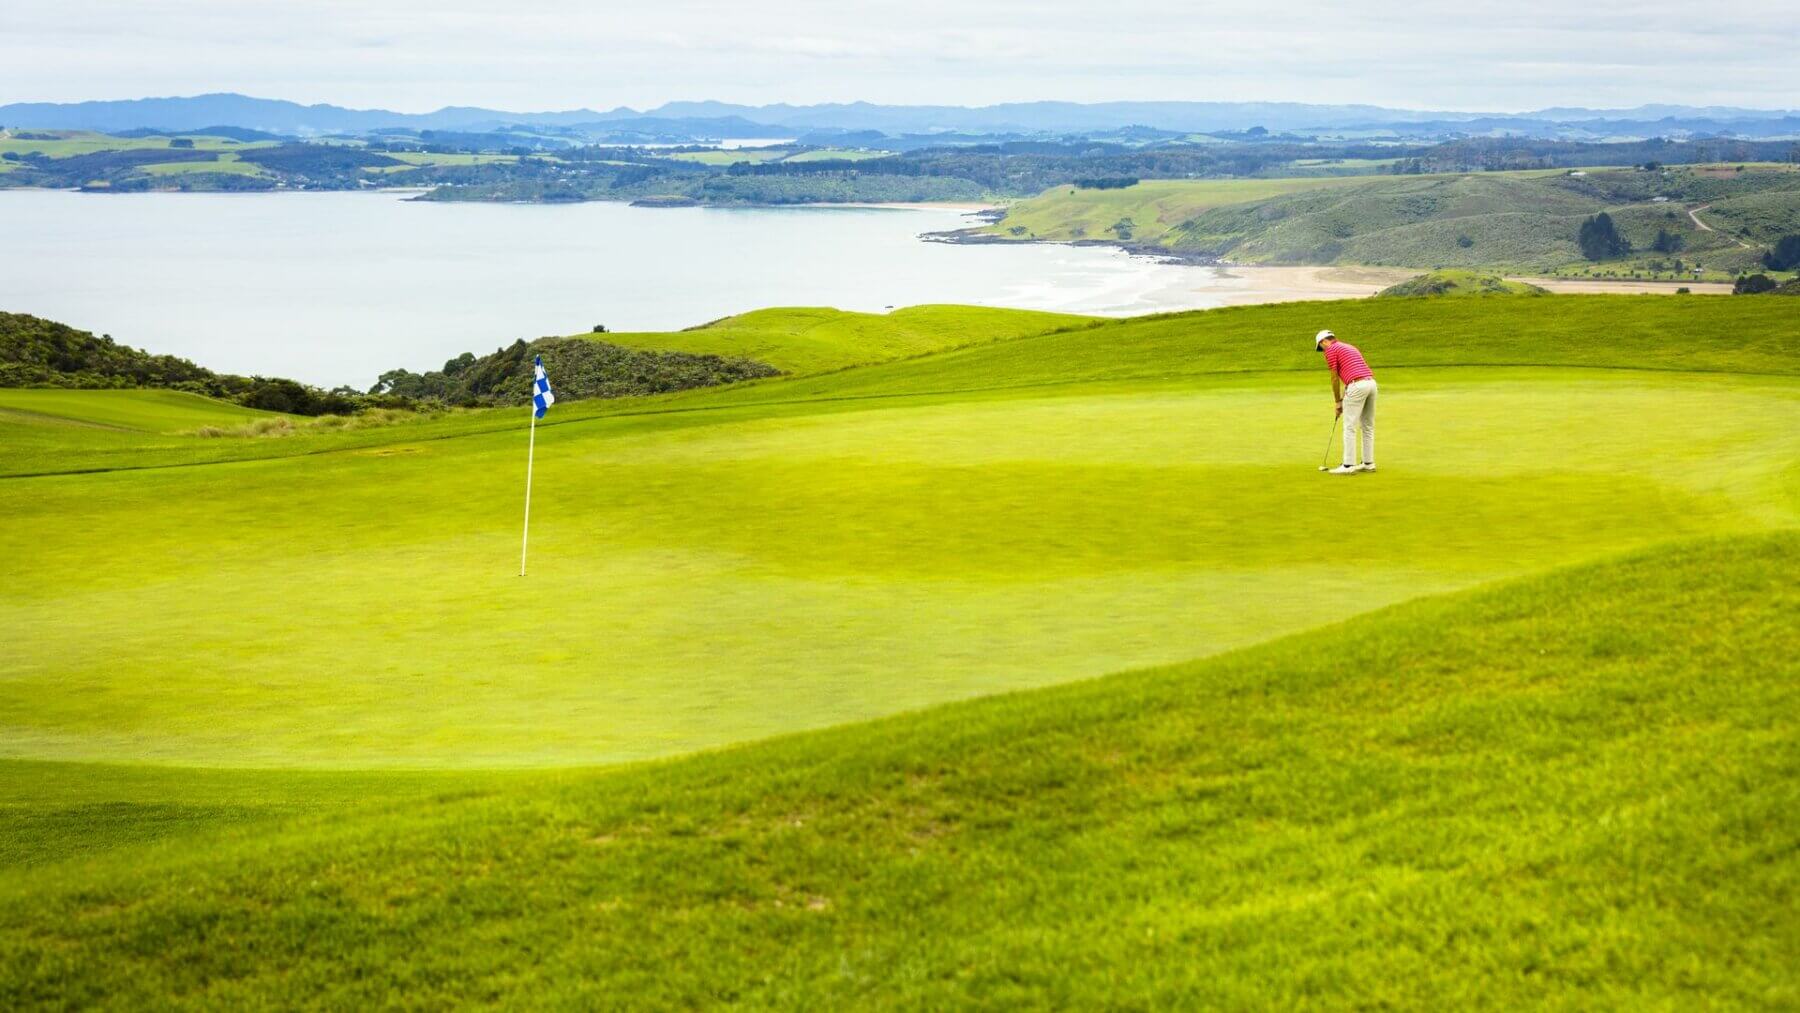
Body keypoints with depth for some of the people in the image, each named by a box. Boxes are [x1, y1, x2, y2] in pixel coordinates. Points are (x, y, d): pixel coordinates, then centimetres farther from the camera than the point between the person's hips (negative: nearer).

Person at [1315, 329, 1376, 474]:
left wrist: (1338, 402, 9)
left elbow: (1335, 378, 1)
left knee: (1349, 427, -4)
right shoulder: (1349, 347, 29)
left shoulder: (1331, 349, 3)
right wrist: (1344, 399, 27)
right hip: (1371, 382, 8)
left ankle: (1348, 465, -5)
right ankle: (1368, 463, 19)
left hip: (1357, 386, -8)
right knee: (1368, 426, 15)